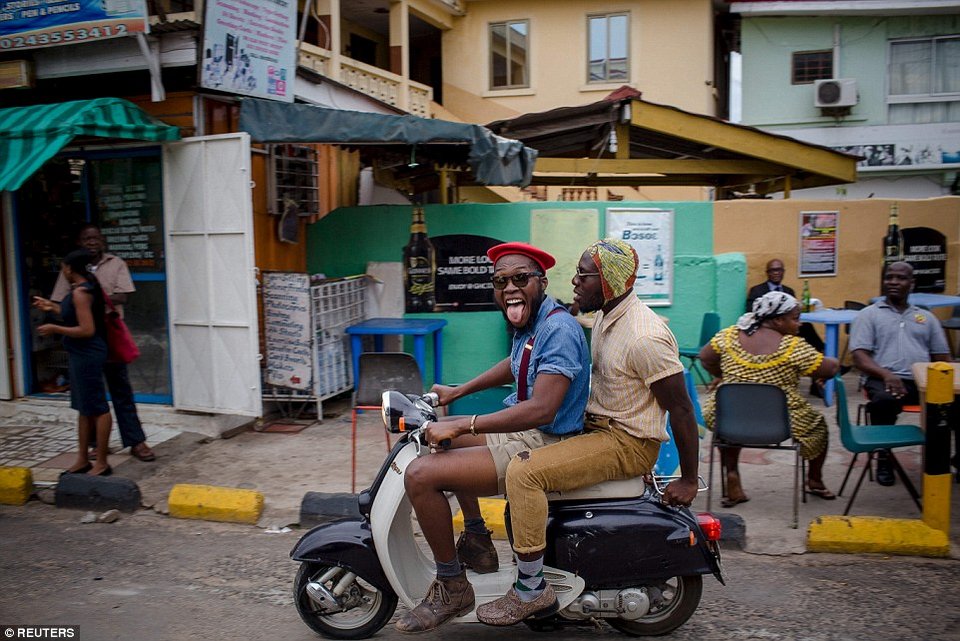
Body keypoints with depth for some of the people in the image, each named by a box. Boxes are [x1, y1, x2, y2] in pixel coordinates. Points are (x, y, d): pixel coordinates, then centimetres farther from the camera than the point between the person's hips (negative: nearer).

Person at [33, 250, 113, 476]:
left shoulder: (80, 292, -18)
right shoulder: (84, 288, 12)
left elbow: (87, 329, -23)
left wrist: (55, 329, -15)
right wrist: (53, 307, 24)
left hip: (88, 355, -11)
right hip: (81, 355, 11)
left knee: (97, 408, -3)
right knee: (84, 408, 15)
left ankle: (102, 463, 3)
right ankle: (83, 460, 24)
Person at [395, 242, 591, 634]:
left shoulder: (558, 329, -21)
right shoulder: (528, 324, 8)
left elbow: (541, 410, -31)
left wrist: (462, 425, -29)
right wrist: (457, 392, 26)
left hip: (543, 444, -11)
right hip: (524, 433, 11)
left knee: (421, 475, -19)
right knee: (448, 438, 30)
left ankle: (451, 586, -2)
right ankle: (477, 543, 31)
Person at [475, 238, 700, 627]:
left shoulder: (644, 337, -23)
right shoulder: (606, 317, 7)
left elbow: (681, 409, -18)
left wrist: (689, 479, -13)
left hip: (627, 443, -10)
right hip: (596, 427, 10)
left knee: (524, 472, -24)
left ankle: (531, 589, -11)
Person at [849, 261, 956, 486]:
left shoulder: (926, 317, 24)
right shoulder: (868, 315, 11)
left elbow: (942, 358, 20)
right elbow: (859, 356, -1)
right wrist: (886, 374, -20)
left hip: (924, 381, 4)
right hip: (885, 379, -3)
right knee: (884, 399, -38)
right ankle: (884, 457, -14)